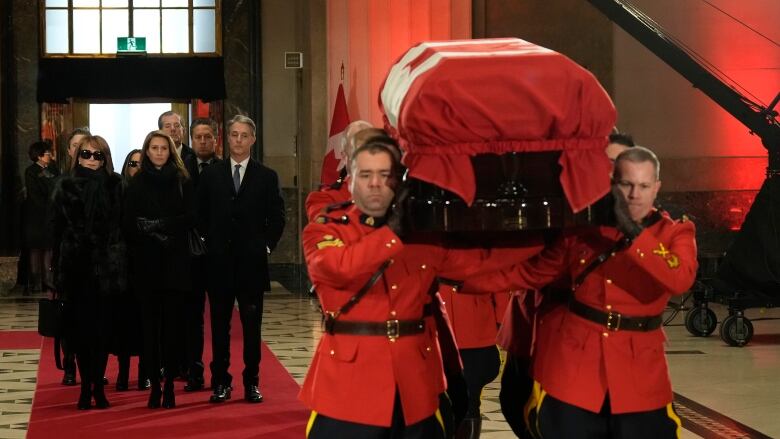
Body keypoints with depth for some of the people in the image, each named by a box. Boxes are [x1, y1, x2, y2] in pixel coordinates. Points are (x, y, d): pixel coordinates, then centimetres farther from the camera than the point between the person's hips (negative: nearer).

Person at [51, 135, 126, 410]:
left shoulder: (114, 186, 3)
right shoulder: (66, 187, 5)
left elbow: (121, 225, 1)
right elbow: (57, 229, 4)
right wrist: (58, 269, 0)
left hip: (106, 267, -1)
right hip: (75, 267, 1)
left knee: (102, 327, 2)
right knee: (80, 327, 3)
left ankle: (97, 386, 9)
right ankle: (86, 386, 9)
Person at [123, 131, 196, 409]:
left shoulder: (183, 182, 5)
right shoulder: (136, 184, 7)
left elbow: (191, 218, -3)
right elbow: (129, 223, 1)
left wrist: (159, 224, -13)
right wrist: (151, 236, -12)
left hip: (175, 262, -1)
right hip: (146, 263, 1)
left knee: (172, 322, -1)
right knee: (150, 323, 1)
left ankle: (169, 385, 4)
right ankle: (154, 384, 5)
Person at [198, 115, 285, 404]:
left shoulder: (267, 177, 5)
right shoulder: (210, 175, 7)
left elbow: (277, 218, 6)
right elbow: (201, 216, 9)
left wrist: (265, 247, -2)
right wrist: (210, 244, 1)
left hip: (252, 261, -1)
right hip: (219, 261, 1)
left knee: (252, 325, 3)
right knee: (220, 324, 5)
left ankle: (252, 382, 10)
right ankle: (221, 382, 12)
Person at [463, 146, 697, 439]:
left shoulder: (676, 233, -1)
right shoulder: (584, 229, 4)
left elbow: (680, 281, -21)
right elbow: (529, 274, 10)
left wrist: (634, 233, -24)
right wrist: (459, 278, 4)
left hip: (639, 370, -1)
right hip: (572, 359, 1)